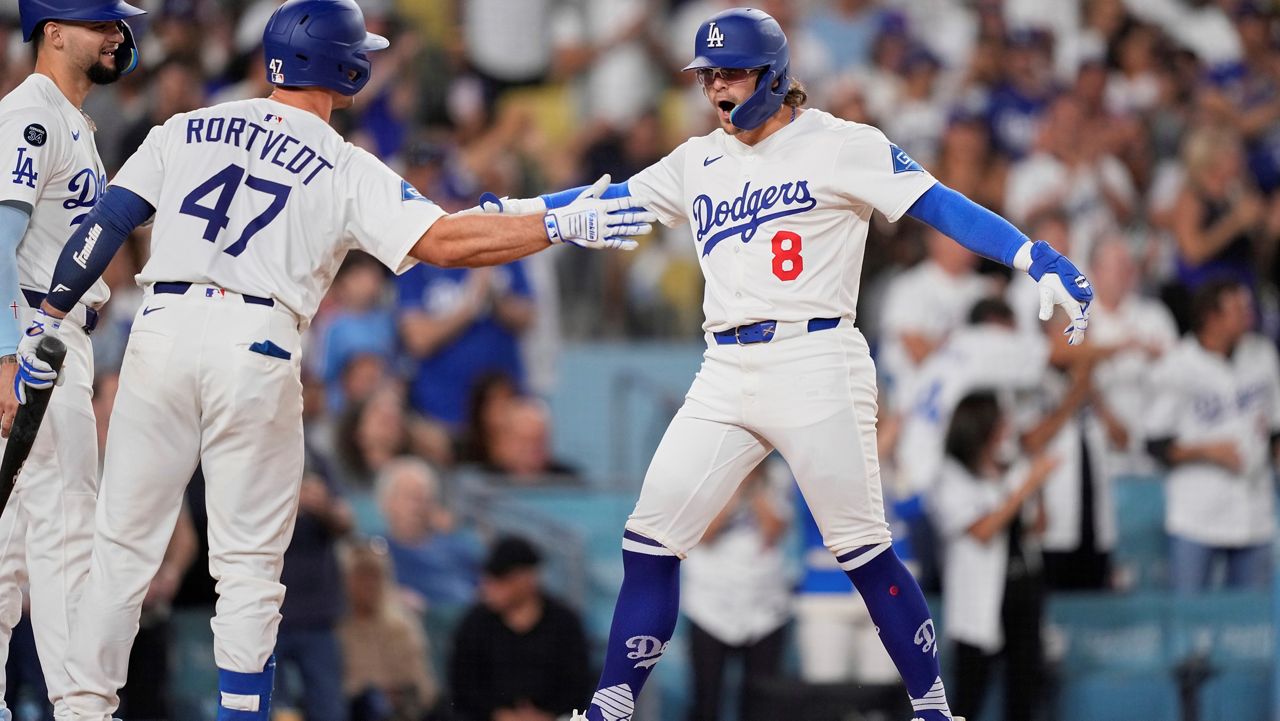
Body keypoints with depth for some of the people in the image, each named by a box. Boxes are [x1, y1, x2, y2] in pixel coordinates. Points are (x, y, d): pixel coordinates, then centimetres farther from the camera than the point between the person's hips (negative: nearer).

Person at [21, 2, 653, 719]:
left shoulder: (186, 131, 13)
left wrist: (47, 320, 14)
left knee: (124, 545, 9)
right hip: (257, 351, -3)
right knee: (248, 562, 6)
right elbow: (442, 242, -7)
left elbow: (104, 226, 8)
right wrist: (565, 225, -3)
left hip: (161, 335, 3)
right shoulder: (348, 171, 3)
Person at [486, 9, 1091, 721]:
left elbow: (939, 205, -10)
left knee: (863, 552, -8)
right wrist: (511, 211, 10)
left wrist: (1039, 259, -20)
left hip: (815, 363, -6)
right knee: (650, 540, 0)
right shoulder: (699, 162, 16)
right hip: (726, 377, 6)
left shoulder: (842, 146, -2)